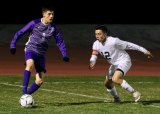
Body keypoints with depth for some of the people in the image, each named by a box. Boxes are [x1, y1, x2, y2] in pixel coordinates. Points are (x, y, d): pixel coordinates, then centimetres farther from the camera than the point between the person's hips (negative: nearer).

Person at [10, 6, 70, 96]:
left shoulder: (53, 28, 2)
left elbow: (60, 42, 8)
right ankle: (24, 91, -34)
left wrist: (65, 55, -2)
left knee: (40, 81, -4)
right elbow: (19, 33, -1)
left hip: (41, 54, 4)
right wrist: (13, 45, -8)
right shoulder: (34, 23, -7)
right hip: (31, 50, -4)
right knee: (30, 65, -38)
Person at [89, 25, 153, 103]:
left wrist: (144, 51, -13)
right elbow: (94, 56, -8)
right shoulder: (96, 44, -7)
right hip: (114, 64, 8)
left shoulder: (113, 41, -25)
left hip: (124, 61, -8)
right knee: (107, 83, 10)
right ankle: (116, 98, 35)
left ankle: (134, 93, -21)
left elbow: (128, 45, -18)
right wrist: (92, 63, -34)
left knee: (115, 79, -29)